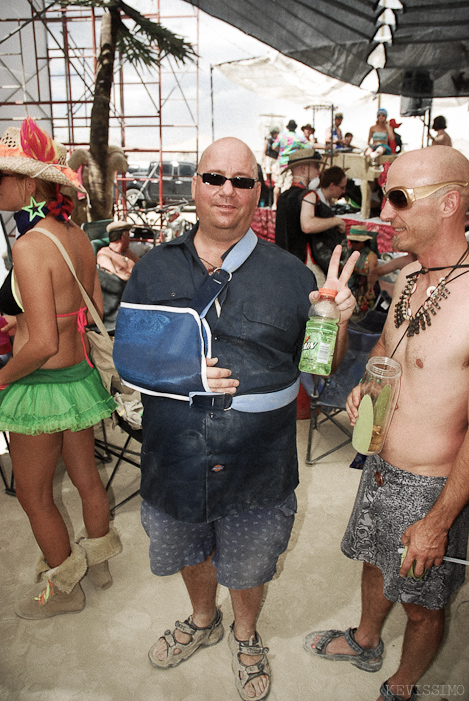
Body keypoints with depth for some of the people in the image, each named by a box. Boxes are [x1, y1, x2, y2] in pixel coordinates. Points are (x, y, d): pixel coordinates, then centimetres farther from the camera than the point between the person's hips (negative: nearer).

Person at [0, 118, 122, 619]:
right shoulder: (78, 237, 1)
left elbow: (42, 344, -27)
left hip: (42, 386, -8)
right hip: (81, 374, 8)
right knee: (86, 477, 24)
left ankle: (63, 588, 35)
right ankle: (97, 560, 45)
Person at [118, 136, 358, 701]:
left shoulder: (289, 273, -6)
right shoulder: (154, 269, -3)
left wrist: (336, 321, -21)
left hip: (258, 467, -1)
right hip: (175, 460, 2)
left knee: (249, 565, 22)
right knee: (190, 551, 28)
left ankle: (245, 635, 56)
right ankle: (203, 621, 61)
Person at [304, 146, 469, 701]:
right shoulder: (409, 275, -1)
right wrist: (366, 384, -3)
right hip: (380, 467, 7)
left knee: (422, 605, 18)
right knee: (376, 562, 29)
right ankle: (365, 641, 57)